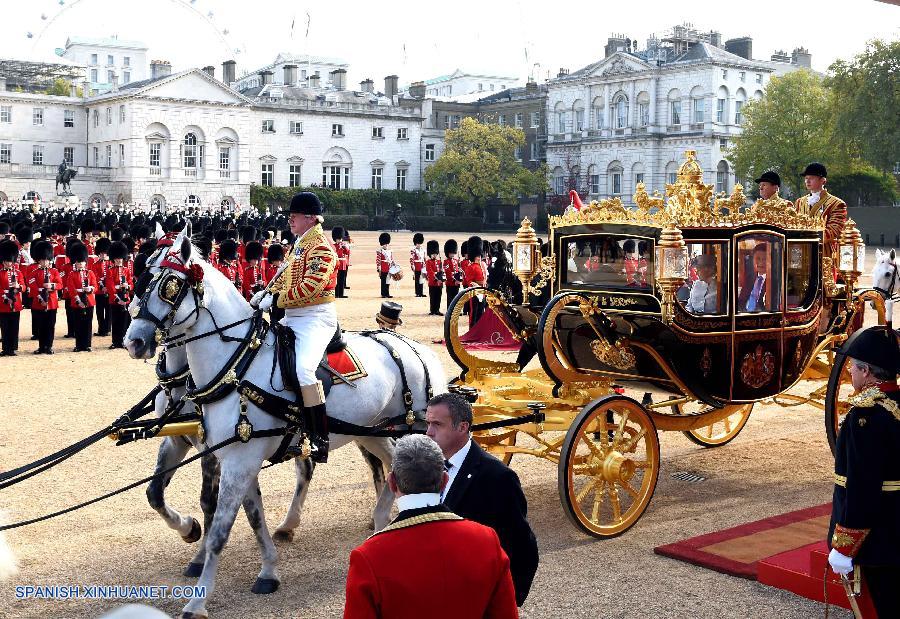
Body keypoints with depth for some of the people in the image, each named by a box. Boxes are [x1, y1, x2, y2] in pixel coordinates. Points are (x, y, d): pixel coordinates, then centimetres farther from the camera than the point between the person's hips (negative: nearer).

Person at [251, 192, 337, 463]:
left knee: (303, 370, -28)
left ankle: (321, 437, -23)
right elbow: (286, 277, 24)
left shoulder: (321, 247, -13)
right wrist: (267, 293, 7)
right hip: (292, 318, 11)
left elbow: (310, 287, -23)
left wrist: (276, 300, -21)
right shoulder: (299, 244, 17)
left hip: (316, 318, -11)